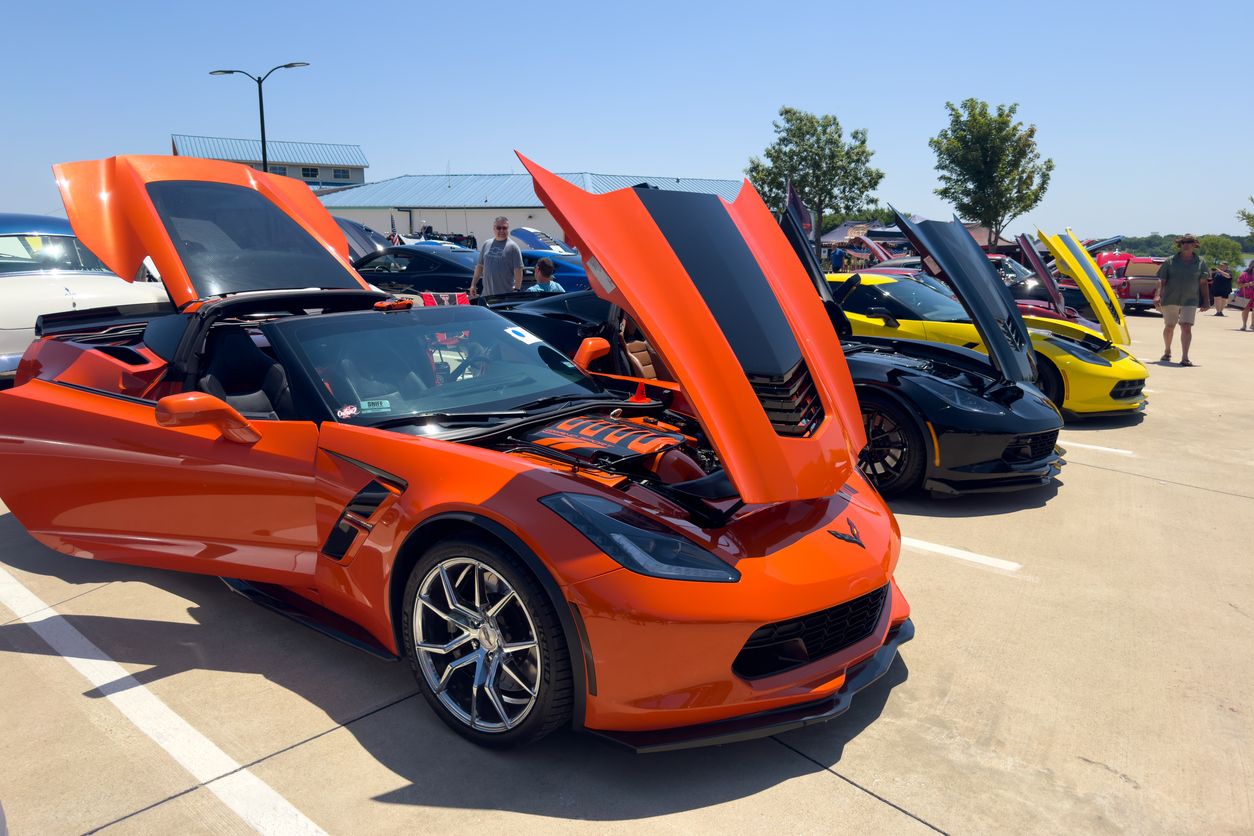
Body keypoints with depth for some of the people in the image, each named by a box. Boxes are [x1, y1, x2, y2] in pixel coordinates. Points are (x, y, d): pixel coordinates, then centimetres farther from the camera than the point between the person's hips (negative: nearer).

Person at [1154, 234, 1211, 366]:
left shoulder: (1201, 262, 8)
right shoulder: (1170, 261, 3)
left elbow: (1203, 283, 10)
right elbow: (1162, 280, 0)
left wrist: (1206, 301, 7)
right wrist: (1158, 295, -14)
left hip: (1190, 301, 0)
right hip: (1170, 300, 0)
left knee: (1186, 327, -11)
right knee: (1169, 326, 11)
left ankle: (1184, 357, -14)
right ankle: (1167, 352, 31)